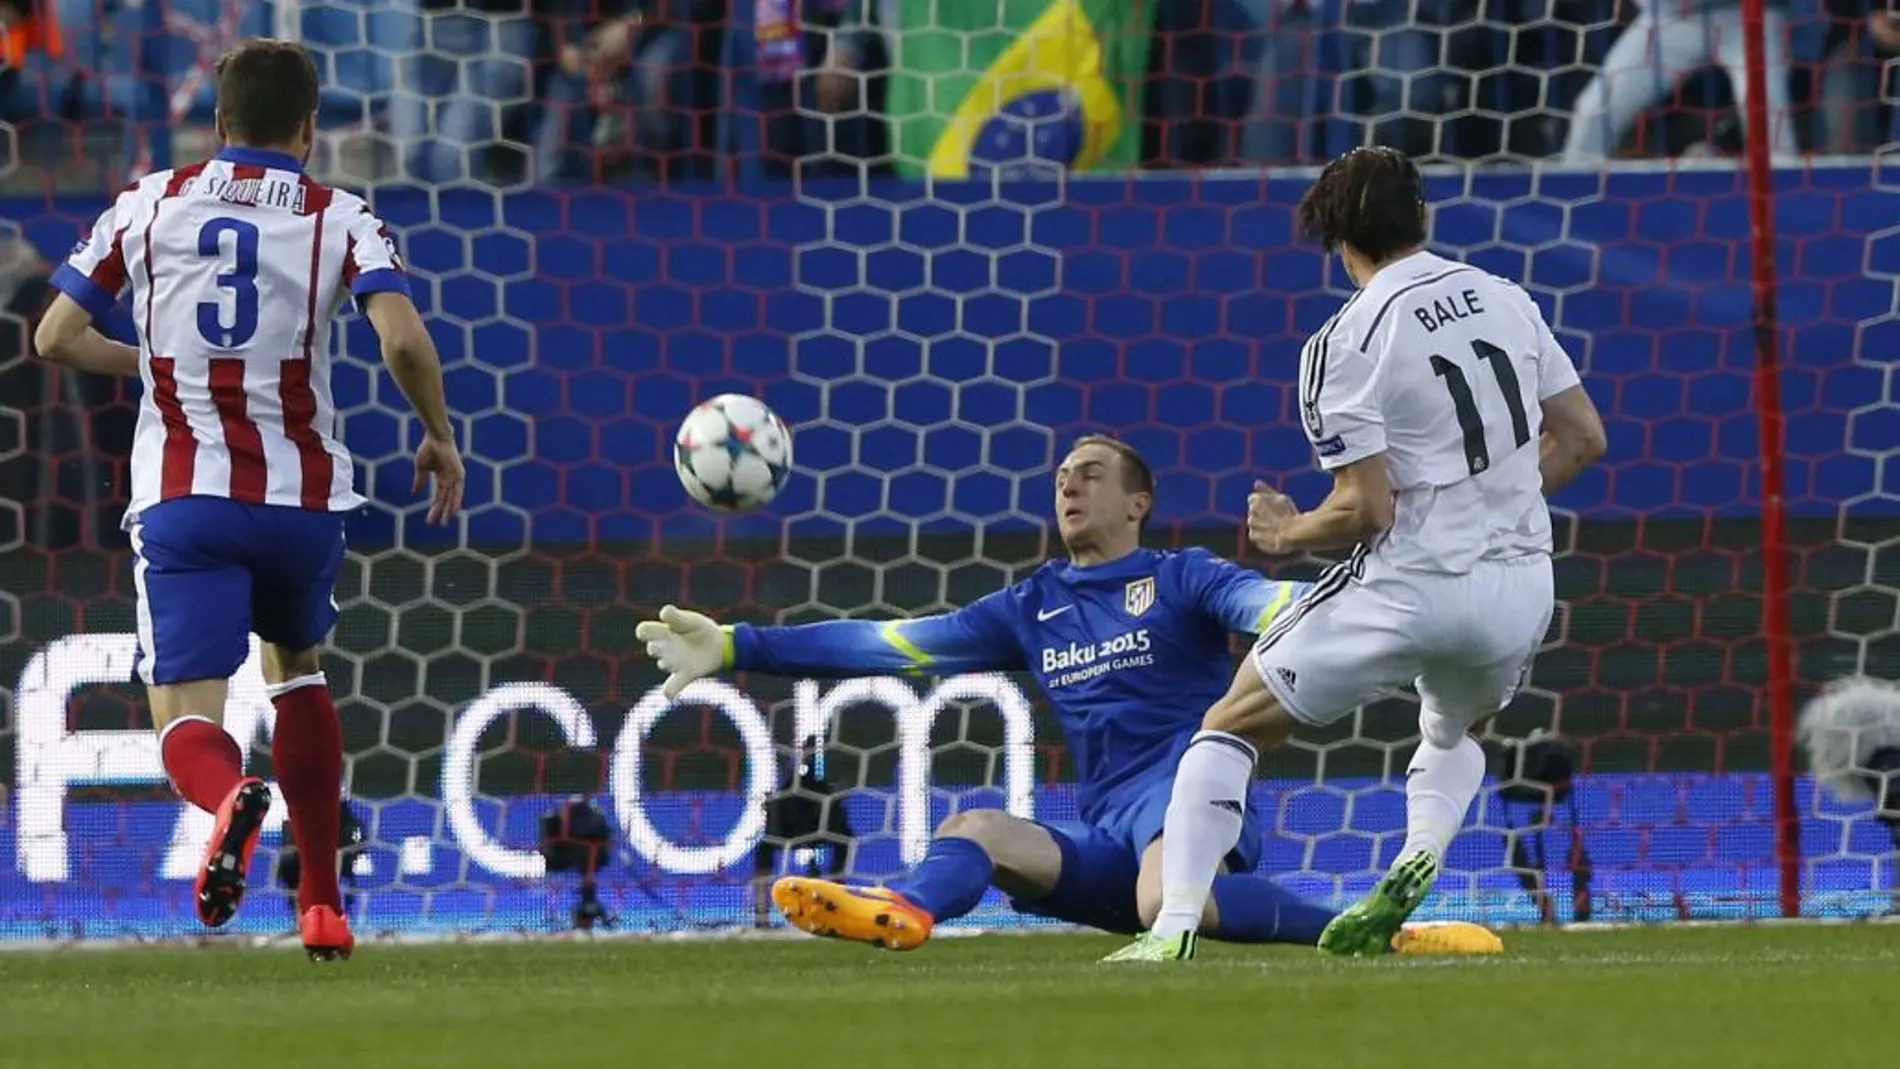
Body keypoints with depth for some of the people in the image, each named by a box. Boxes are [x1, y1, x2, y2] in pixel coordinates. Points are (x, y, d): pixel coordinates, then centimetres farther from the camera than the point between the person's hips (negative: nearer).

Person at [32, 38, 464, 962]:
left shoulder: (149, 203, 7)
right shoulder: (337, 219, 1)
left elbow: (56, 337, 12)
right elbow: (403, 339, -15)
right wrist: (441, 437, 3)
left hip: (182, 498, -1)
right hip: (302, 495, 1)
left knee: (186, 719, -5)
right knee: (295, 668, 28)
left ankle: (228, 797, -43)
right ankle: (321, 904, 23)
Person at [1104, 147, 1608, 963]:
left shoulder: (1344, 345, -10)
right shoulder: (1505, 299, 7)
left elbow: (1368, 509, -14)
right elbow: (1583, 437, 12)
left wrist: (1287, 534, 5)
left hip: (1412, 584, -6)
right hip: (1522, 584, 6)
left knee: (1228, 730, 8)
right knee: (1452, 735, 34)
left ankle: (1174, 927, -8)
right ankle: (1420, 855, 2)